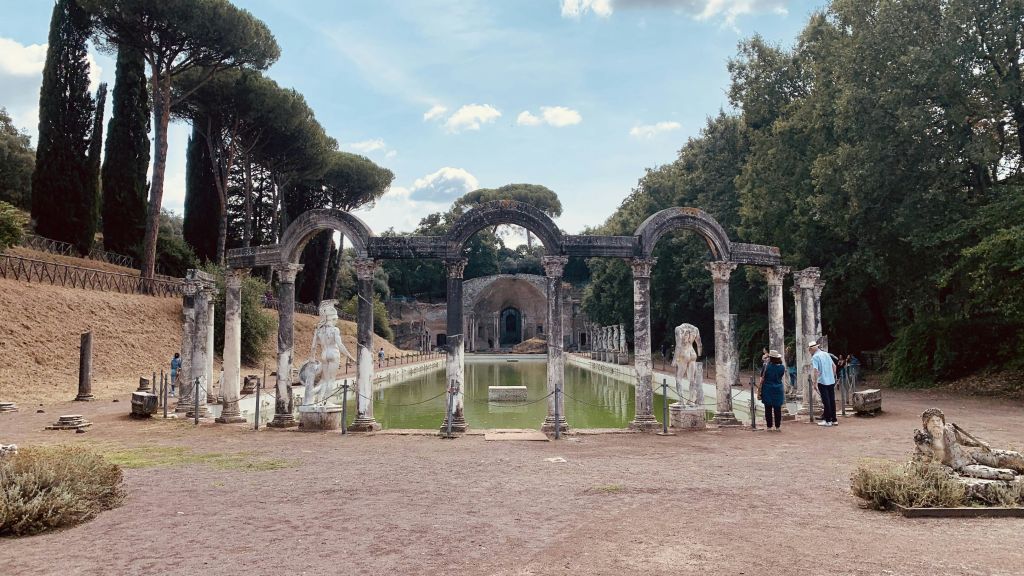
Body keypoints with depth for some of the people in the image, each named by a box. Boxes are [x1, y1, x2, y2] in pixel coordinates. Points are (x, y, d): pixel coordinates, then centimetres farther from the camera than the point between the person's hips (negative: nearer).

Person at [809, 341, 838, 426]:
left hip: (822, 381, -6)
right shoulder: (826, 354, 11)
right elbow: (834, 366, 16)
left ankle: (828, 421, 4)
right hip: (831, 381, 6)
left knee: (826, 401, 0)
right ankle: (834, 420, 17)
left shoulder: (815, 357, -10)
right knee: (832, 400, 11)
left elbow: (815, 370, -19)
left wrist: (815, 383, -16)